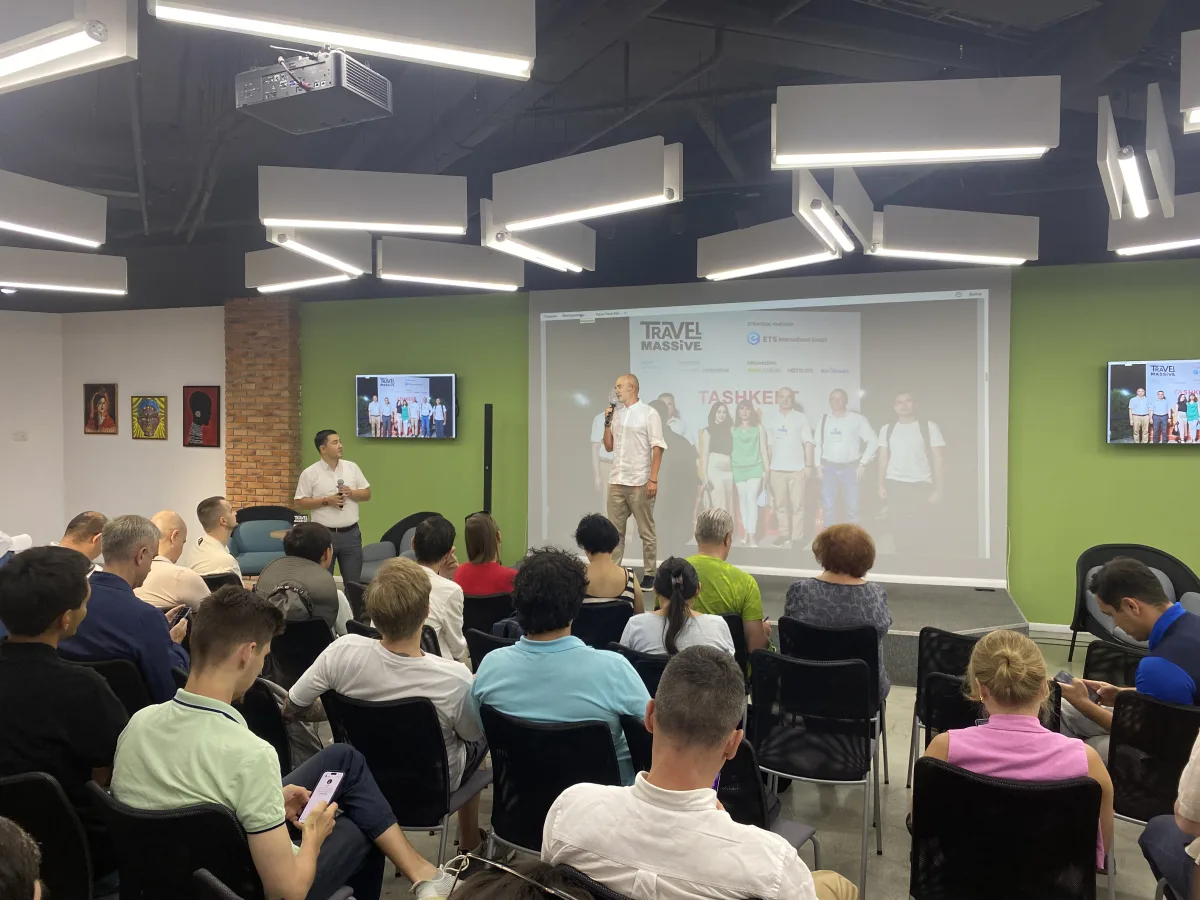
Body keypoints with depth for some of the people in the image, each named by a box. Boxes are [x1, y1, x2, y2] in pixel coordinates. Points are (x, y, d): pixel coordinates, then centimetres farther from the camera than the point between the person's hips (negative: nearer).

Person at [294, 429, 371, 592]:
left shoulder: (352, 467, 5)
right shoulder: (310, 473, -4)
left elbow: (367, 494, 9)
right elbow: (300, 503, -5)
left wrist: (351, 493, -11)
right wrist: (326, 501, -15)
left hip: (351, 533, 3)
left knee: (353, 581, 8)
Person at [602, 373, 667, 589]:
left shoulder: (649, 414, -4)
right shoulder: (616, 413, 12)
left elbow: (657, 448, -8)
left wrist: (653, 480, -15)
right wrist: (607, 422, 2)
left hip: (640, 482, -5)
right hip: (616, 481, 5)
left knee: (646, 531, 4)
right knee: (615, 530, 7)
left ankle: (649, 575, 12)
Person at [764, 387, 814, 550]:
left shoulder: (800, 417, 3)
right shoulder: (772, 419, 9)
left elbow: (808, 442, 0)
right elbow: (769, 444, 12)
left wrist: (808, 465, -7)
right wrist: (767, 466, 7)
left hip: (797, 468, -2)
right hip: (777, 469, 2)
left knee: (797, 505, -2)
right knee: (780, 505, 5)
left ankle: (796, 537, 2)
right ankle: (784, 535, 11)